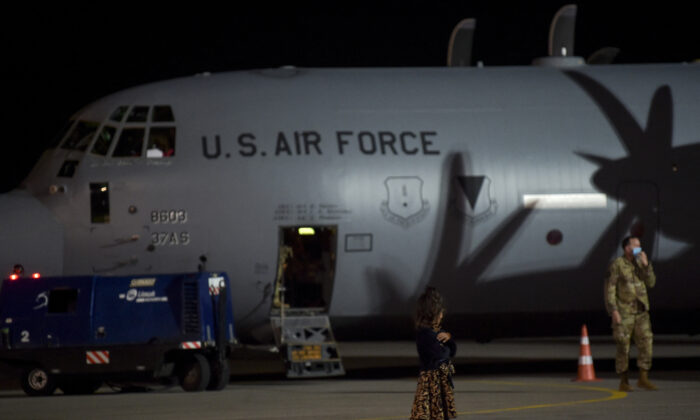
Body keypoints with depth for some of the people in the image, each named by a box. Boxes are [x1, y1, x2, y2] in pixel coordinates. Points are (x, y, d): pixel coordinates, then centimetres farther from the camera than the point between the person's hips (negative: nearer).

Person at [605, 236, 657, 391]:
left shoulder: (640, 263, 8)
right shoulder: (617, 265, -9)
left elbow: (651, 283, 0)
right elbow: (610, 288, -11)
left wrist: (646, 265, -12)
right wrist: (614, 310, -19)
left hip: (641, 311, 5)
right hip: (623, 312, -5)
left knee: (646, 344, -5)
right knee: (623, 347, -3)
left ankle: (643, 379, 0)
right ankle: (623, 382, 5)